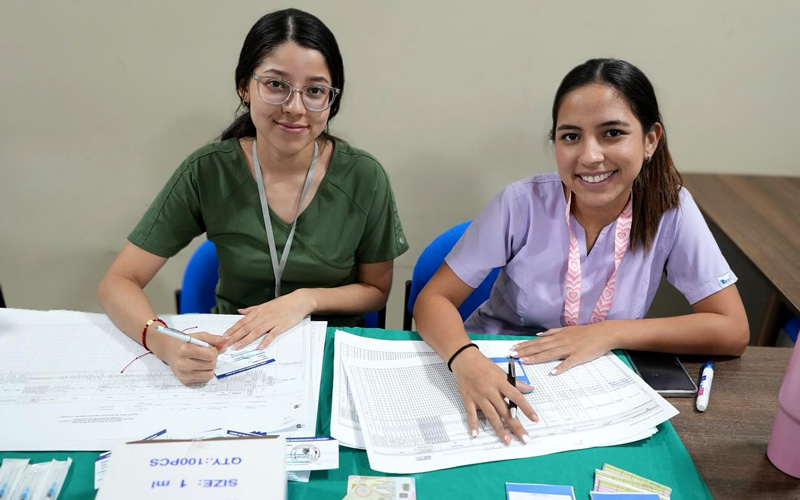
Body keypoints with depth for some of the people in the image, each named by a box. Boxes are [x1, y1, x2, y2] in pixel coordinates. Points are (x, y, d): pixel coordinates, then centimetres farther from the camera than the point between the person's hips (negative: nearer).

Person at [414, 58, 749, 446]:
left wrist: (609, 333, -21)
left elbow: (732, 330, -11)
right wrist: (465, 360, -37)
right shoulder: (523, 204, -16)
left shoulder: (671, 210, -12)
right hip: (493, 376, -1)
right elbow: (434, 298, -16)